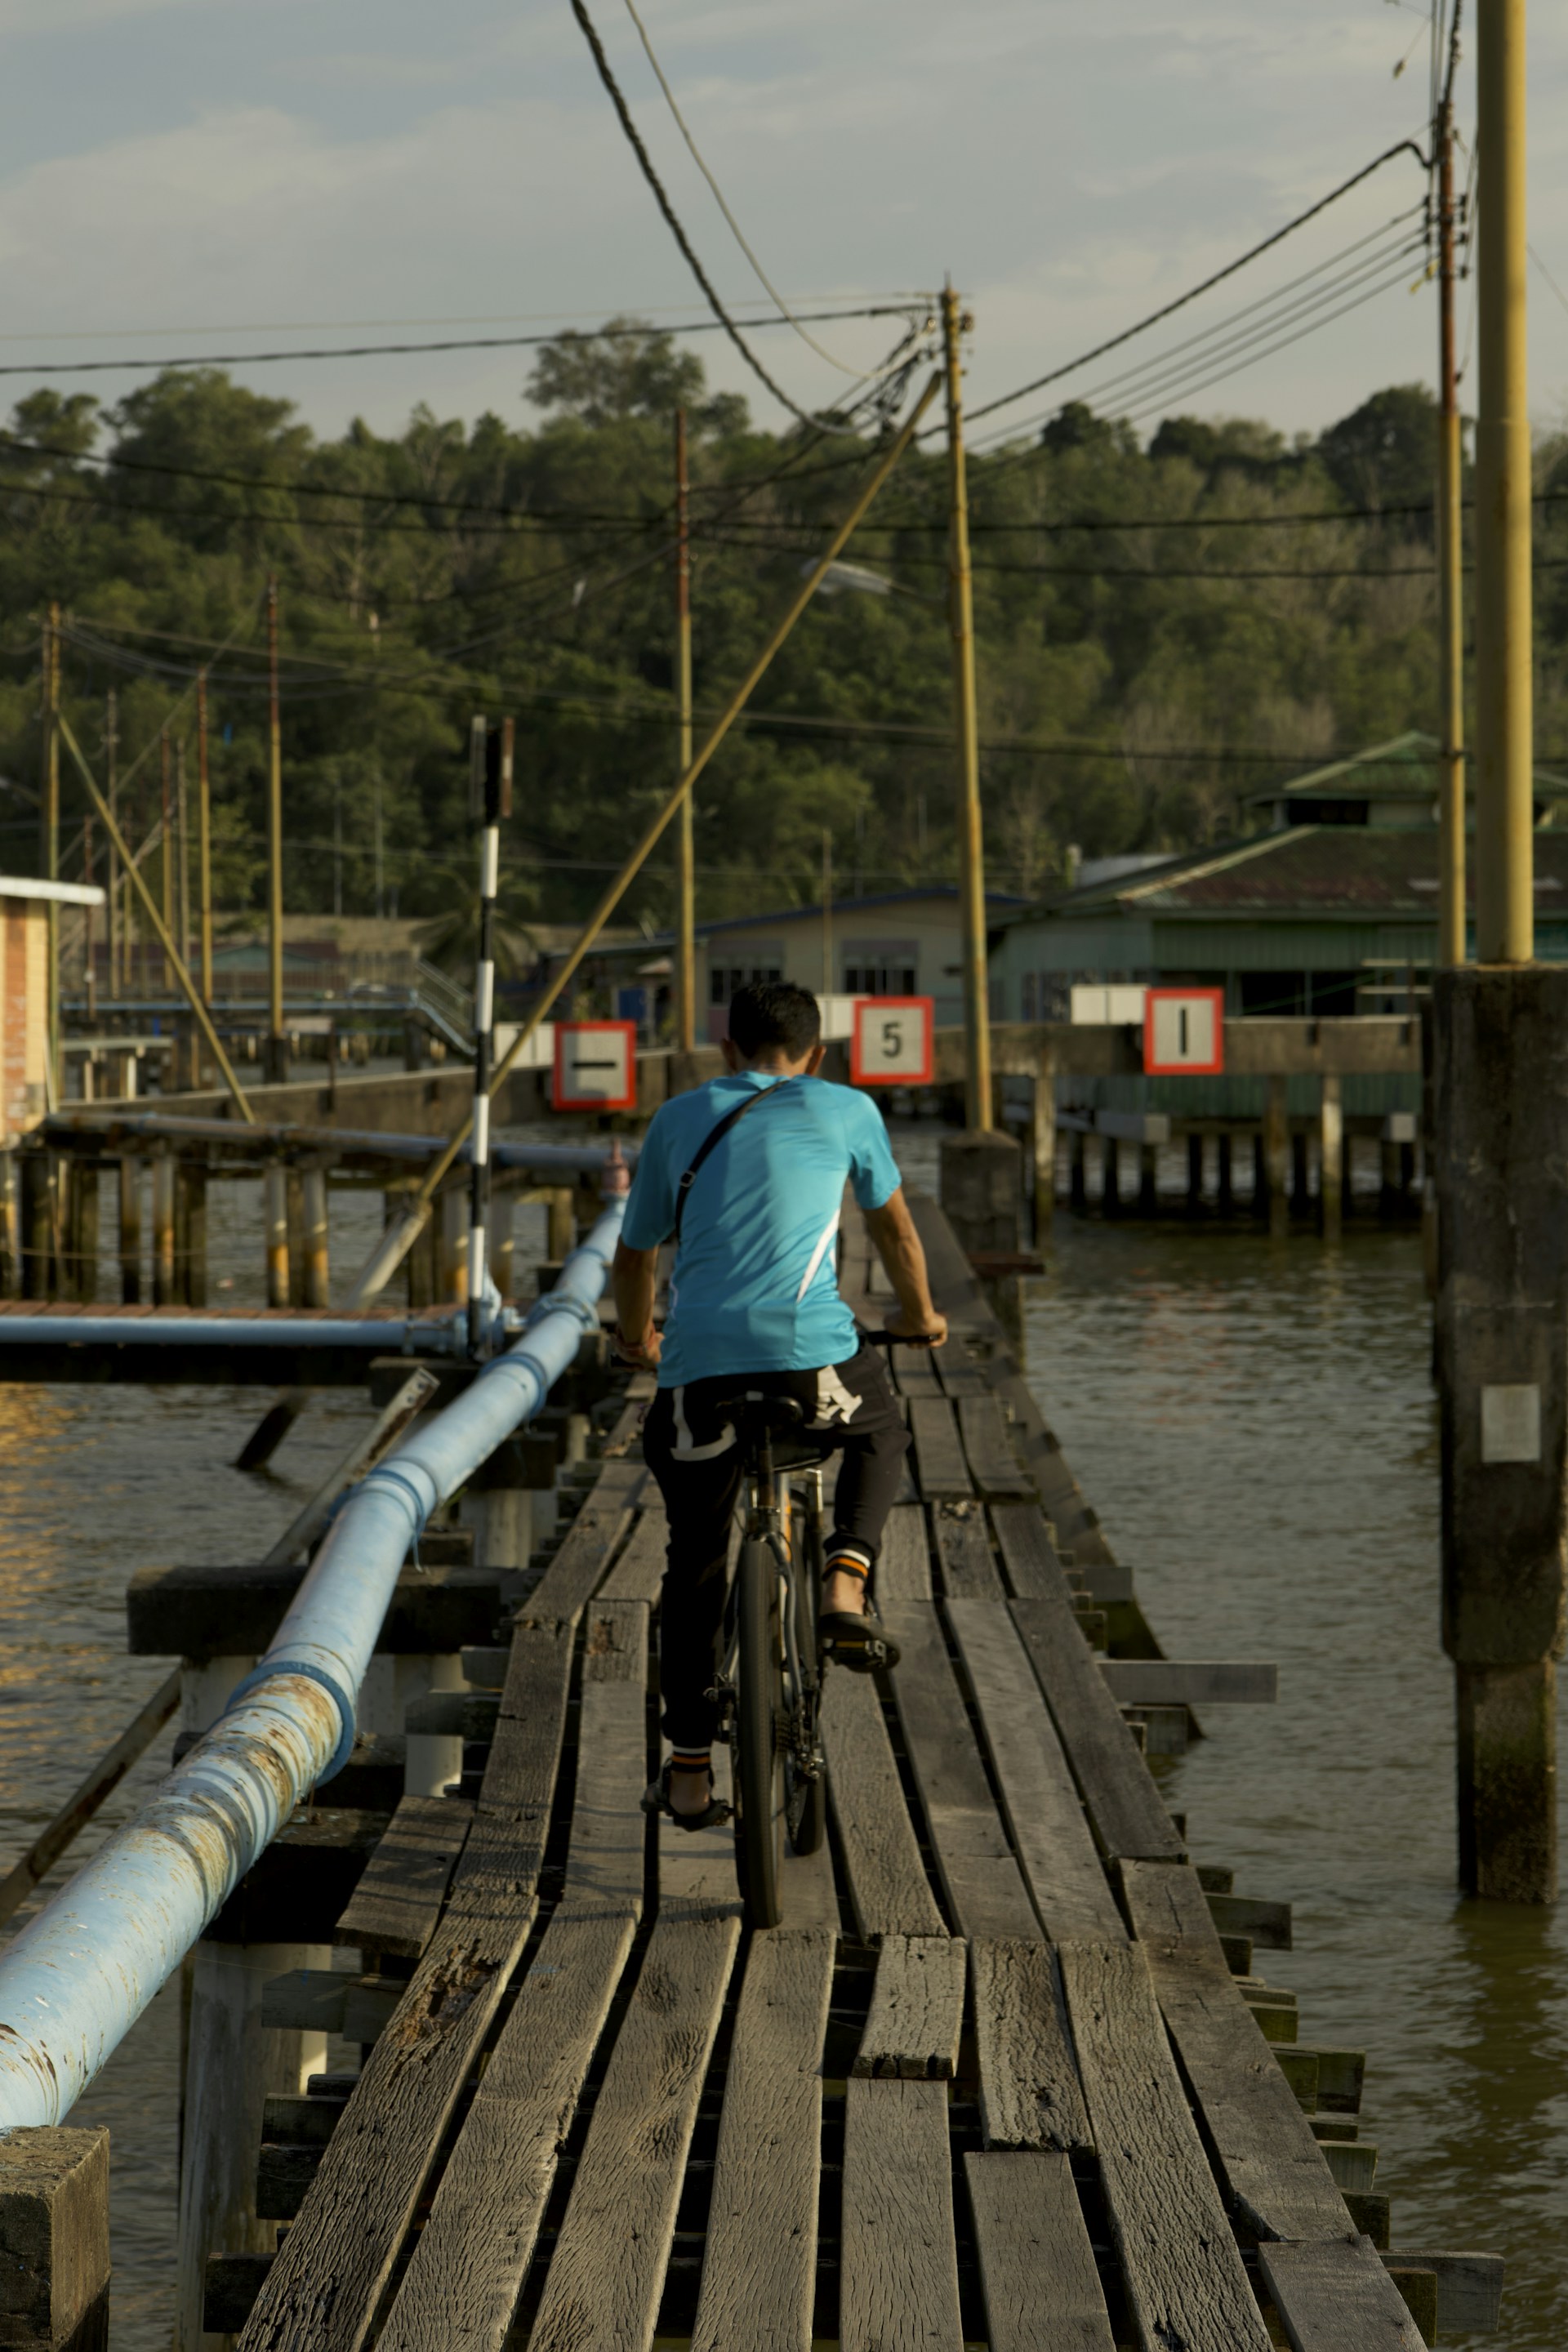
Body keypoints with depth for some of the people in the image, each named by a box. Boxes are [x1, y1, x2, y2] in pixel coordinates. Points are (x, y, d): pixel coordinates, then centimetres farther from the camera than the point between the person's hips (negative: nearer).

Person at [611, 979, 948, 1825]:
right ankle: (846, 1587, 10)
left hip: (698, 1365, 1)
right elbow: (893, 1225, 30)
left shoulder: (677, 1119, 19)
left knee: (695, 1566, 18)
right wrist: (918, 1316, 49)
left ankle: (688, 1771, 17)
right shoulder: (845, 1111, 15)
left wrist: (636, 1337, 48)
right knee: (879, 1433, 33)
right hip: (810, 1355, -1)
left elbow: (635, 1253, 28)